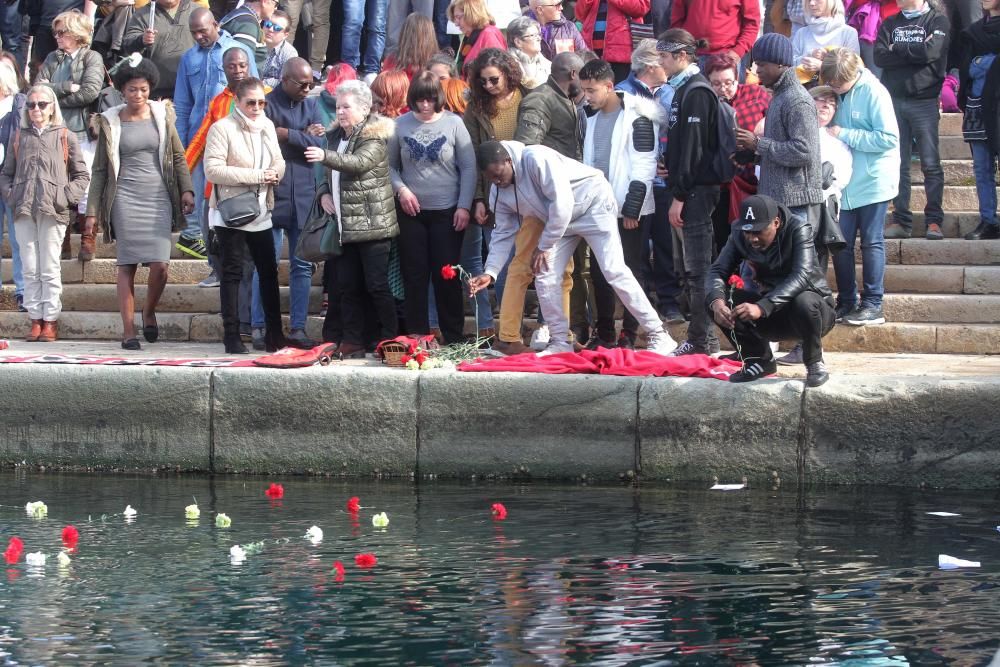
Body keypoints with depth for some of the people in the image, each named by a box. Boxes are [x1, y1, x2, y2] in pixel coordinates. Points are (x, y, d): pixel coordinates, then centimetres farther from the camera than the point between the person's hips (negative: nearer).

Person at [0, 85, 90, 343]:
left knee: (50, 269, -3)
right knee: (30, 269, 3)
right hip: (24, 211, 3)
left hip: (53, 212, -3)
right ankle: (35, 319, 8)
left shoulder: (65, 137, 7)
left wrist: (66, 196, -6)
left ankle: (51, 321, 1)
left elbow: (82, 175, 7)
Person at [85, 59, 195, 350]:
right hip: (125, 198, -1)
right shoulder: (110, 121, 5)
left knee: (160, 264, -9)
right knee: (127, 266, -2)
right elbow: (100, 169, 8)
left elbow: (178, 157, 12)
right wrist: (93, 211, 3)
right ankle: (128, 331, 2)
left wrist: (186, 190, -2)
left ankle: (149, 313, 18)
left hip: (158, 198, 1)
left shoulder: (161, 114, 7)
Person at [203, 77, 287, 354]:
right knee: (233, 272, -2)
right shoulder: (222, 128, -10)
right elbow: (212, 170, -19)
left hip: (260, 213, 6)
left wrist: (275, 174, -8)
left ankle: (274, 333, 16)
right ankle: (232, 336, 2)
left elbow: (278, 162, 18)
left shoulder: (267, 126, 10)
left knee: (269, 271, 8)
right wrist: (256, 176, -19)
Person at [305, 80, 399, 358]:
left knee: (377, 285, -7)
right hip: (345, 227, 8)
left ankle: (390, 340, 1)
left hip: (372, 226, -8)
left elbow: (359, 163, -27)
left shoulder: (374, 137, -8)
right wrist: (324, 192, 7)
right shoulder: (335, 136, 16)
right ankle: (352, 341, 13)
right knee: (348, 287, 8)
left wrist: (325, 156, -40)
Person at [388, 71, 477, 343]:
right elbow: (390, 165, 8)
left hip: (447, 211, -2)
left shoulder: (453, 123, -4)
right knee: (414, 275, 5)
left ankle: (454, 338, 9)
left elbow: (469, 167, -2)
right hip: (411, 211, 2)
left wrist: (464, 206, -7)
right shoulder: (401, 125, -1)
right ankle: (416, 336, 11)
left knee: (447, 276, 1)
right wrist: (401, 189, -9)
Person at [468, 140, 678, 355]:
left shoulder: (536, 159, -30)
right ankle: (560, 342, 7)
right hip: (560, 220, 8)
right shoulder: (498, 193, -5)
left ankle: (657, 335, -11)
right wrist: (490, 272, -10)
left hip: (593, 203, -8)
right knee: (545, 277, -5)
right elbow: (503, 233, 3)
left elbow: (562, 202, -30)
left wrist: (544, 246, -22)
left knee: (614, 271, -15)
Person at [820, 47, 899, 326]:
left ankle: (872, 305, 5)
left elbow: (889, 138, -19)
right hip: (844, 183, 6)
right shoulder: (836, 93, 5)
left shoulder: (873, 92, -14)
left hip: (872, 180, -6)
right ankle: (846, 302, 15)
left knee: (871, 242, 0)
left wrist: (844, 135, -19)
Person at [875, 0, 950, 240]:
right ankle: (901, 220, 6)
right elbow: (880, 57, -1)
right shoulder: (890, 24, 14)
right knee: (897, 164, 2)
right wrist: (915, 52, -10)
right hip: (894, 101, 4)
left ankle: (934, 221, -4)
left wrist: (897, 49, -3)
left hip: (924, 101, -4)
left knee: (931, 164, -6)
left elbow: (931, 52, -14)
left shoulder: (938, 21, 3)